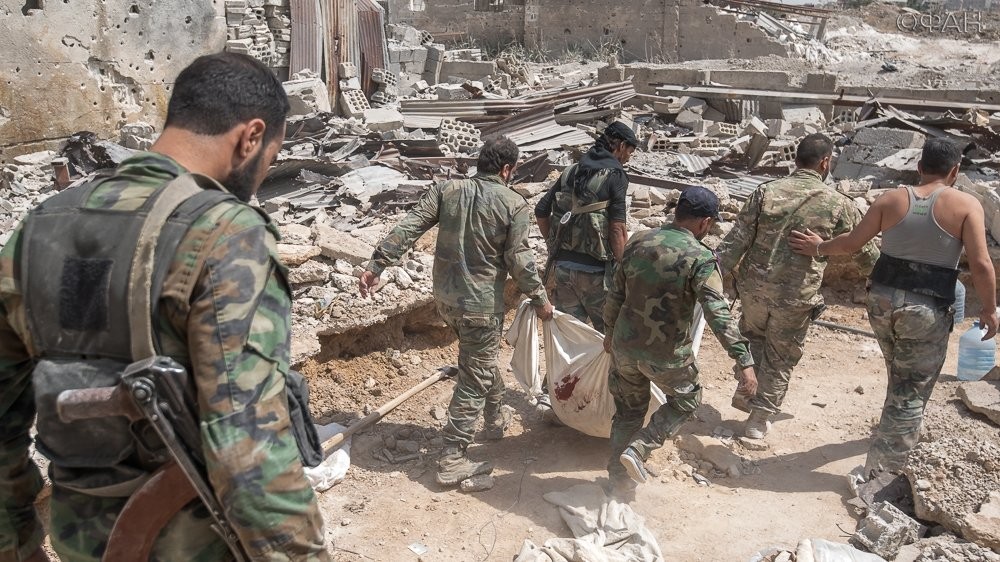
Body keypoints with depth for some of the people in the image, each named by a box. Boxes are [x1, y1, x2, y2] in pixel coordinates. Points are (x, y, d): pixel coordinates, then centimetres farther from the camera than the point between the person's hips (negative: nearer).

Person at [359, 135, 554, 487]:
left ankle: (496, 419, 46)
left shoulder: (447, 190, -1)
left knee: (483, 359, 28)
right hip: (481, 303, -6)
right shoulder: (514, 205, -11)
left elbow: (408, 229, -7)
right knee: (474, 379, 3)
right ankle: (452, 461, 5)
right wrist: (540, 299, 3)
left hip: (445, 298, 6)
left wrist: (376, 265, -5)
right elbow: (519, 261, -10)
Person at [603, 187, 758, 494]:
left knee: (628, 410, 22)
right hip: (667, 354, -4)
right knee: (686, 400, 24)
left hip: (625, 345, 5)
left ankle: (619, 478, 31)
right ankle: (638, 449, 9)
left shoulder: (638, 241, -2)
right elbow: (719, 314, -25)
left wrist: (611, 330, 21)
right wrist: (745, 362, -23)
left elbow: (616, 294, 6)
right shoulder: (700, 258, -18)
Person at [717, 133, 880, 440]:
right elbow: (865, 251, 7)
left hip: (754, 286, 2)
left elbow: (737, 239, -8)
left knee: (752, 335, 30)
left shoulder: (767, 191, -5)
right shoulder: (838, 204, -5)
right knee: (781, 358, 16)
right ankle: (759, 420, 23)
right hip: (796, 297, -1)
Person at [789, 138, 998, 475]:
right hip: (928, 310, -4)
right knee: (912, 392, 6)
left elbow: (852, 242, 6)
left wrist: (819, 248, 23)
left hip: (883, 299, 4)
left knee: (901, 375, 29)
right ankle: (879, 471, 8)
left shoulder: (892, 199, 2)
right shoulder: (966, 205, -7)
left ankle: (894, 430, 49)